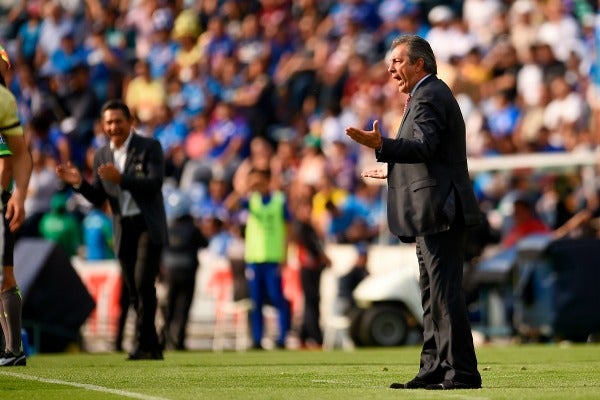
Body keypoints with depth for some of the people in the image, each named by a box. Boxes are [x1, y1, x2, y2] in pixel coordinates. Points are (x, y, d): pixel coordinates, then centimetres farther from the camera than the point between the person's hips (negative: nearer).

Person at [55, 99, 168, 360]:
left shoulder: (150, 147, -4)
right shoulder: (101, 155, 10)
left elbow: (155, 184, -16)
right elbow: (98, 198, 11)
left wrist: (120, 179, -27)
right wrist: (78, 182, -8)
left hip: (148, 225, -5)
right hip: (123, 229, 5)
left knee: (143, 281, -20)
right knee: (135, 292, 5)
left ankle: (143, 343, -17)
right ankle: (153, 348, 11)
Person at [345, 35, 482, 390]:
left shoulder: (429, 96, -11)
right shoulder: (431, 94, 22)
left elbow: (423, 147, -27)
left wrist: (381, 145, -40)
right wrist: (393, 171, 34)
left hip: (439, 211, -11)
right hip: (434, 214, 11)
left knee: (445, 293, -11)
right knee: (434, 295, 12)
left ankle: (462, 372, -11)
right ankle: (435, 370, 16)